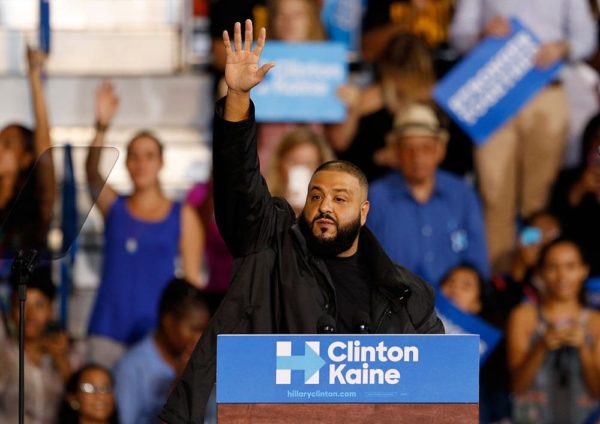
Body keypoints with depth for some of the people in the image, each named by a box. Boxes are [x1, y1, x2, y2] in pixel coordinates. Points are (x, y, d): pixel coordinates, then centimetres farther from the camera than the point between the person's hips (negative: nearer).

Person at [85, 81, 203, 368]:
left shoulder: (183, 217, 5)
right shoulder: (113, 207, 8)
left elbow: (192, 278, 5)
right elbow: (92, 173, -11)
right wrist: (102, 126, -29)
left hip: (158, 331, -1)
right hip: (110, 330, 1)